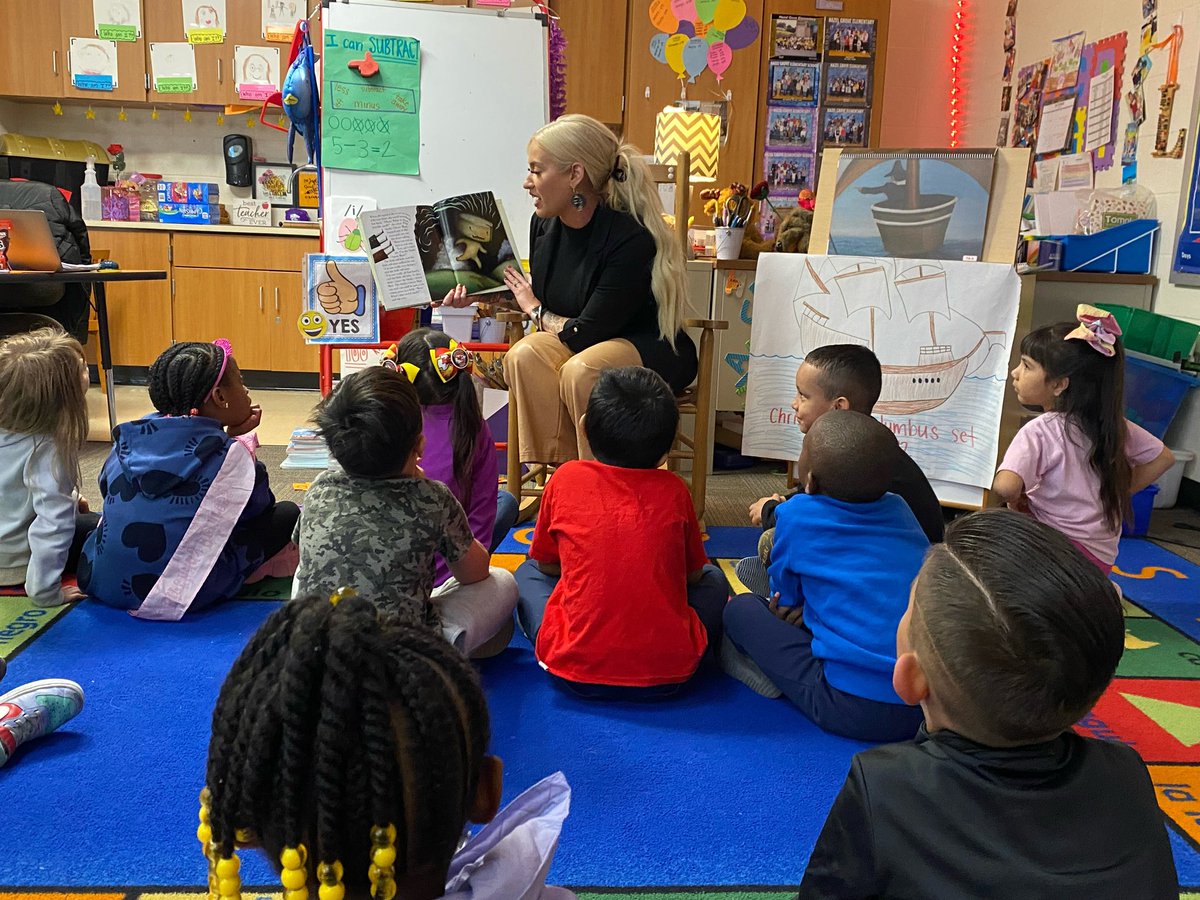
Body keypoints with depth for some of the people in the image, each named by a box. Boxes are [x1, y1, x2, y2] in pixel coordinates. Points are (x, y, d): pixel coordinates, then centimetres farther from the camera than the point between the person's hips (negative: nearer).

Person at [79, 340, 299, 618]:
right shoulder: (229, 455, -8)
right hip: (179, 594, -5)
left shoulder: (130, 437, 5)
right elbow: (259, 509, 6)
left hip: (100, 584, 5)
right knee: (287, 513, 6)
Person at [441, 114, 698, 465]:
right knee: (525, 355, -24)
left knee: (582, 370, -35)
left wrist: (536, 311, -6)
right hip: (579, 341, 6)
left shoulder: (631, 238, -25)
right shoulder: (544, 224, -2)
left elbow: (586, 334, -23)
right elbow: (541, 298, 15)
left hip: (654, 349, -6)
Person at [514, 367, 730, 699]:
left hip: (576, 670, 0)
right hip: (668, 672, 1)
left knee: (527, 573, 25)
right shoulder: (674, 490, 0)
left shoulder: (566, 478, -1)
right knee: (713, 578, 27)